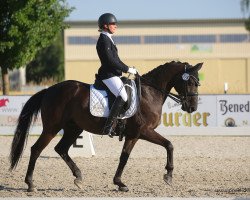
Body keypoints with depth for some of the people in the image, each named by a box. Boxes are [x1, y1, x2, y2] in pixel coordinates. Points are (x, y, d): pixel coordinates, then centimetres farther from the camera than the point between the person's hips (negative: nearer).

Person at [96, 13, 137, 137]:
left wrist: (128, 69, 17)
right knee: (122, 96, -26)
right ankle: (108, 127, -29)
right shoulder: (104, 40, -12)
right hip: (108, 75, -11)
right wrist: (127, 69, -15)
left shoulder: (108, 39, 20)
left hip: (113, 74, 11)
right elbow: (110, 60, -20)